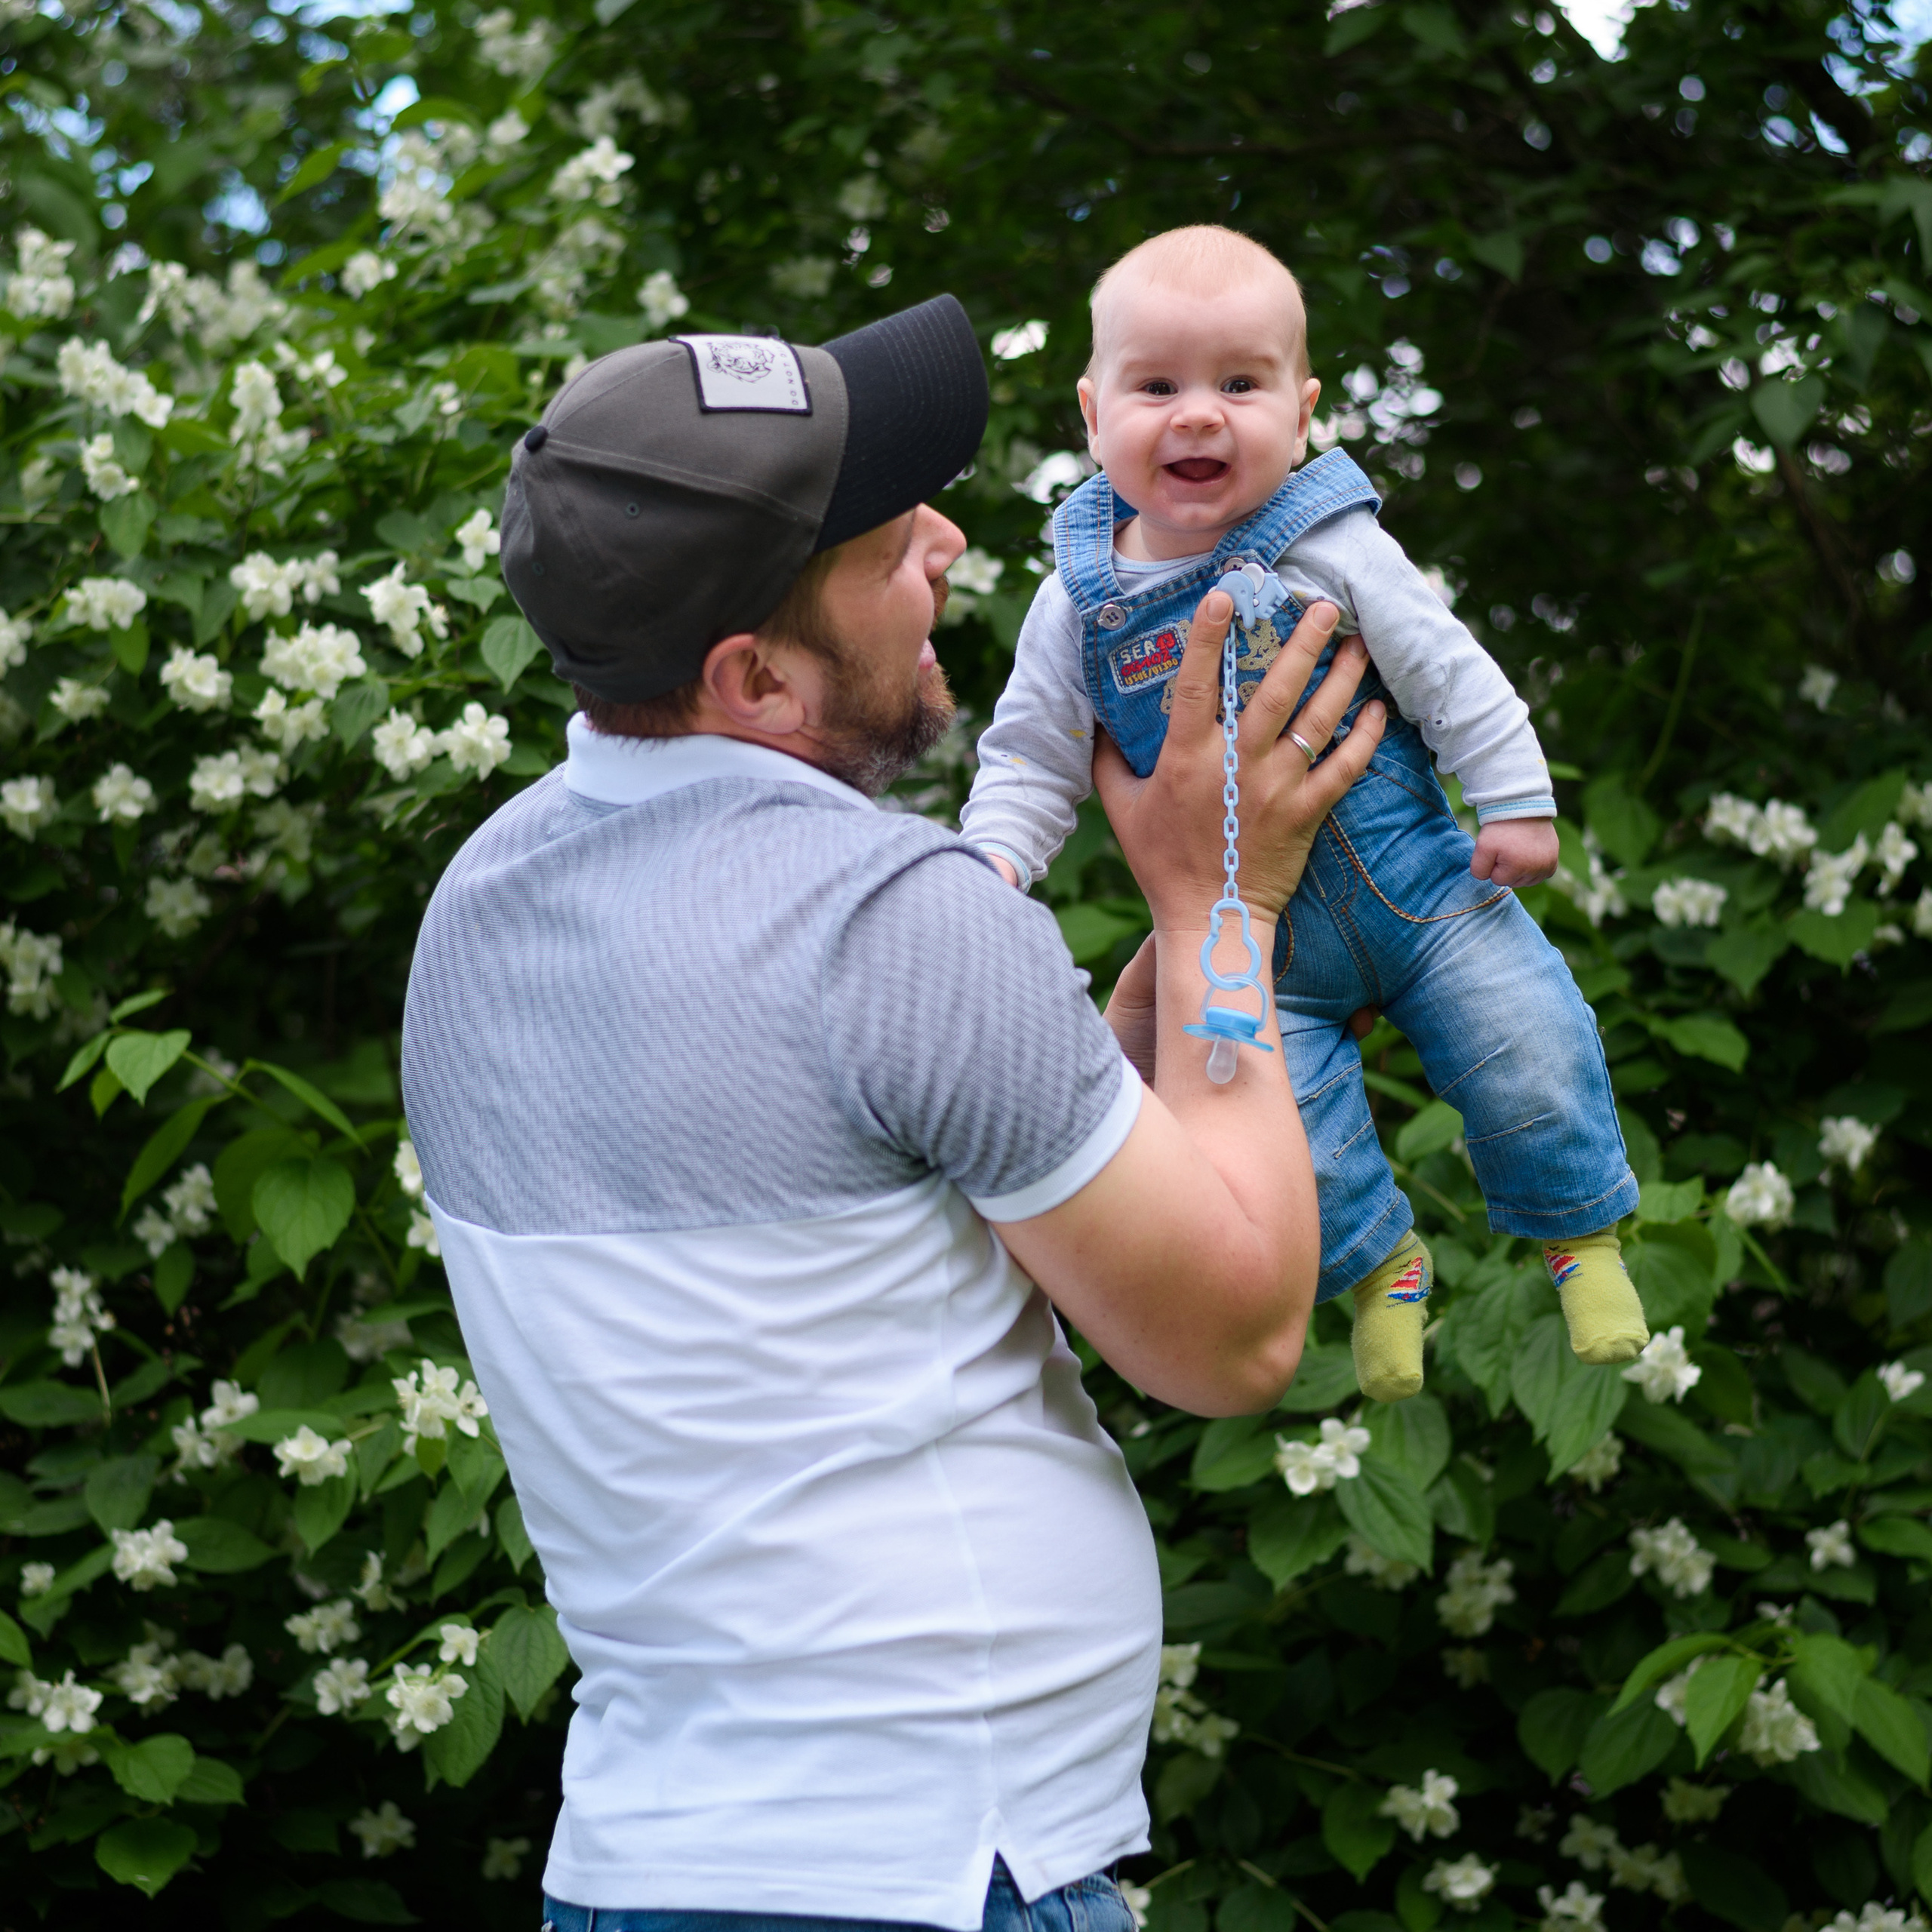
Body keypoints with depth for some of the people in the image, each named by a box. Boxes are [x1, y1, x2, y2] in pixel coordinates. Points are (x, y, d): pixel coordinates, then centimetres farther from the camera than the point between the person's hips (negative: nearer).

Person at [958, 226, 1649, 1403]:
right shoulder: (1081, 604, -9)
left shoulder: (1331, 547, -14)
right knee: (1290, 1123, -3)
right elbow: (1034, 760, 0)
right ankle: (1379, 1264, 26)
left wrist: (1517, 802, -6)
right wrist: (992, 860, -15)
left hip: (1414, 876, -1)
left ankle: (1578, 1231, 26)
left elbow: (1450, 674, -6)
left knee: (1525, 1056, -2)